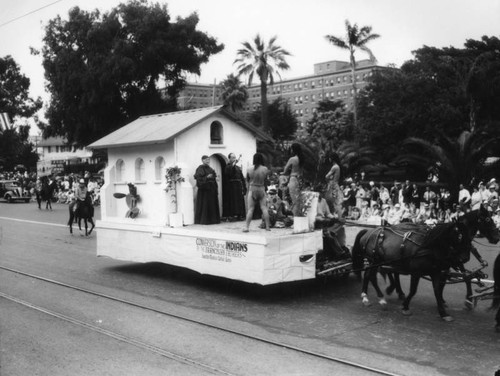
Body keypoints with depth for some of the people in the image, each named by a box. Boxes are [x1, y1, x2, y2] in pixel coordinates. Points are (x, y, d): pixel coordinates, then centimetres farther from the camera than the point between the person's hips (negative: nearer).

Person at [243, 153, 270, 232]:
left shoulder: (250, 169, -7)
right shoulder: (265, 169, -7)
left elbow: (247, 180, 5)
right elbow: (266, 179, 3)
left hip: (252, 189, -1)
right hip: (261, 189, 1)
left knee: (250, 209, 0)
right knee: (264, 208, 4)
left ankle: (247, 227, -3)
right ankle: (267, 226, 5)